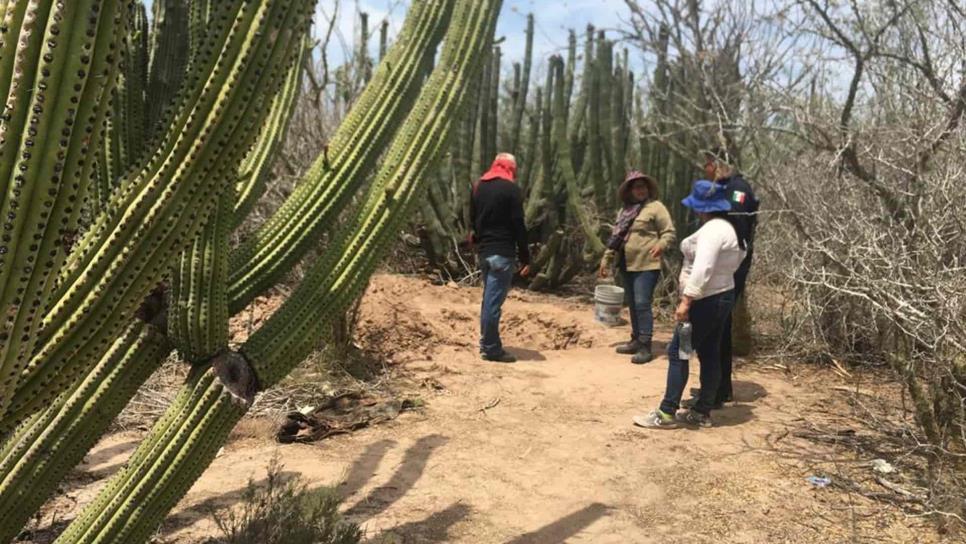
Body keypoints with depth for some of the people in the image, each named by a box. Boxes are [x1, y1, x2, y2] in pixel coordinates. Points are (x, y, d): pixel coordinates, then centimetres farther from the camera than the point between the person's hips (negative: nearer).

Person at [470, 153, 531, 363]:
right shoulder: (511, 189, -9)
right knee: (494, 300, -6)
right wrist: (525, 258, -9)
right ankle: (491, 348, -1)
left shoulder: (478, 186, 12)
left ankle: (486, 342, 23)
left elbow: (473, 218, 18)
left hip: (483, 250, 8)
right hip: (502, 252, -7)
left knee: (489, 298, 16)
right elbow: (518, 226, -12)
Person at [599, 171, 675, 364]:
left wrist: (660, 245, -27)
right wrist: (606, 260, 18)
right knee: (632, 305, 13)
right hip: (627, 265, 7)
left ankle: (646, 347, -7)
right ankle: (636, 341, 24)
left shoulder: (656, 207, -4)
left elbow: (669, 232, -8)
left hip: (646, 265, -7)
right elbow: (615, 238, 20)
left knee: (642, 304, -11)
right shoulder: (625, 210, 15)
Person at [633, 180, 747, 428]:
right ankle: (702, 412, 19)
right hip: (722, 297, 11)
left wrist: (686, 300, -31)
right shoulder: (730, 228, 13)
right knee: (709, 354, 12)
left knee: (677, 353, -5)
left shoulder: (713, 229, -20)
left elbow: (703, 268, -30)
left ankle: (666, 413, -2)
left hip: (707, 301, -11)